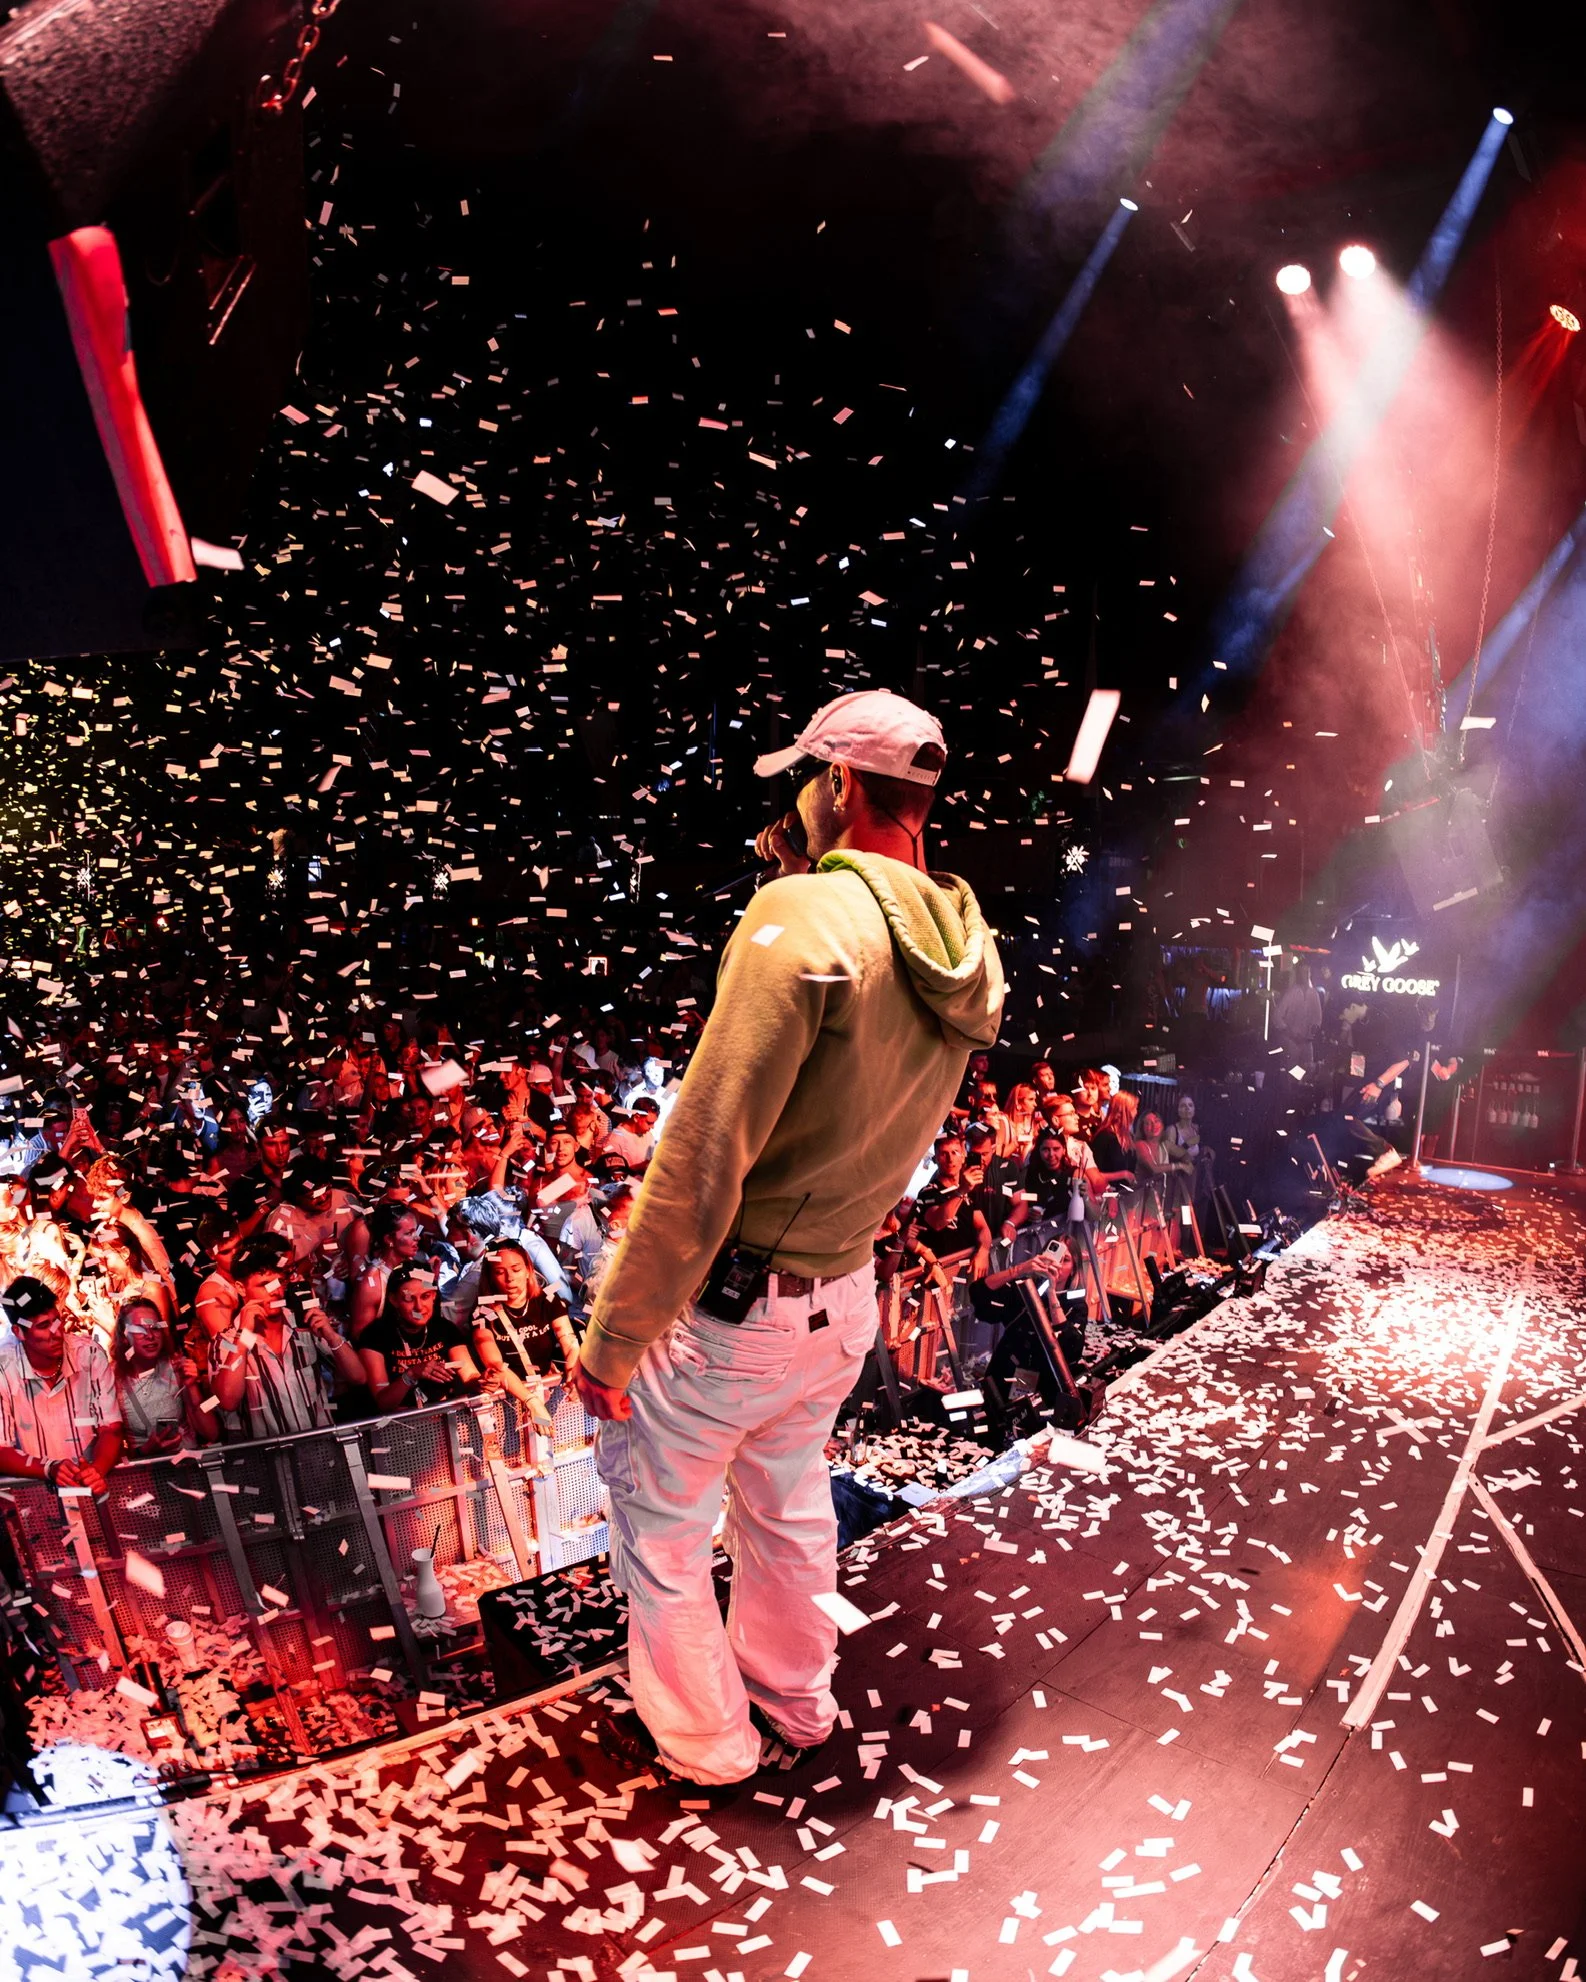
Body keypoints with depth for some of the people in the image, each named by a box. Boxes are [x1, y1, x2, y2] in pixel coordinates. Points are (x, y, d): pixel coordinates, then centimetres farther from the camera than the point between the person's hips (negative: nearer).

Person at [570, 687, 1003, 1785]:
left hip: (727, 1308, -7)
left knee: (660, 1527, 16)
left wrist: (613, 1341, -17)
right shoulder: (966, 952, -2)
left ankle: (705, 1741, 37)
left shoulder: (804, 918, -26)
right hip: (844, 1300, 8)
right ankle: (795, 1698, 51)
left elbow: (698, 1165, -27)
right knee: (787, 1504, 29)